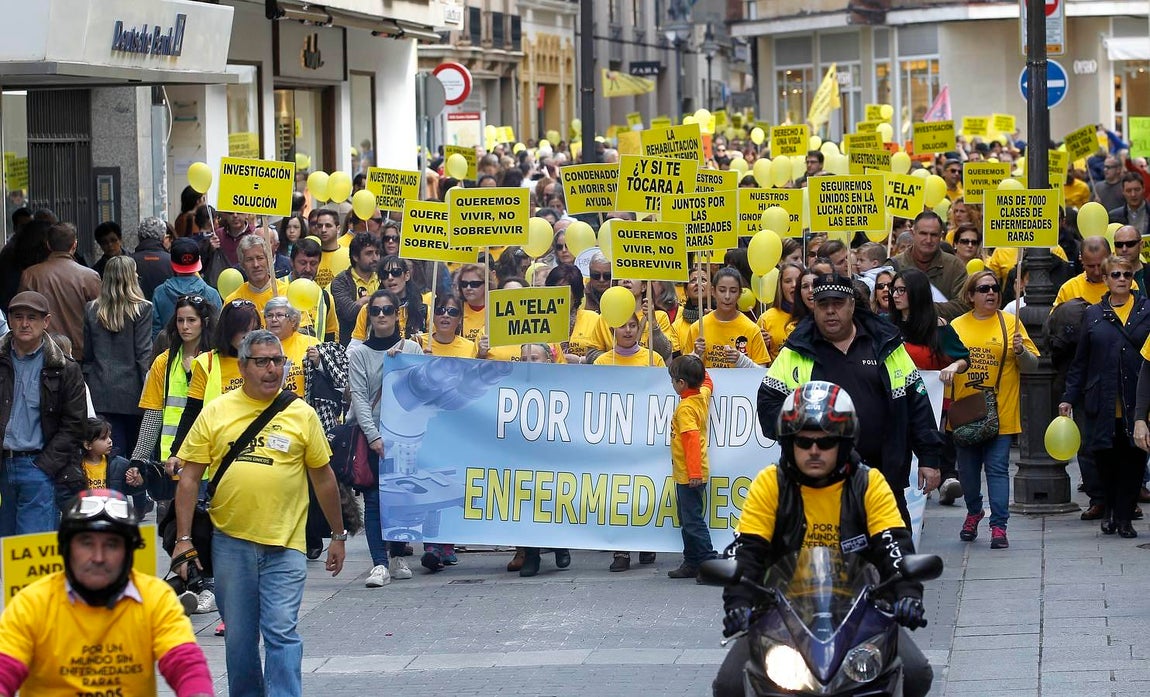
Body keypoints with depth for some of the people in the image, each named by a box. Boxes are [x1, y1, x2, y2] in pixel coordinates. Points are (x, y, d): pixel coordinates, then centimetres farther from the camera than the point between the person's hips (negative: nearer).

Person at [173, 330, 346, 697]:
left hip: (285, 544, -1)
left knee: (281, 632, -9)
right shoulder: (216, 412, 3)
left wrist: (338, 535, 14)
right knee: (238, 636, 10)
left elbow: (323, 476, 11)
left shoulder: (301, 414, 4)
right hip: (230, 542, 1)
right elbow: (190, 478, 4)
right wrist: (183, 539, -2)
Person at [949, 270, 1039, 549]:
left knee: (997, 468, -7)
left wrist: (1021, 351, -17)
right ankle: (974, 511, 35)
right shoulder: (957, 326, 7)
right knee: (967, 469, 11)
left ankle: (998, 526, -6)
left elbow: (1032, 365, 2)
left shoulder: (1010, 323, 2)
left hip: (1000, 414, -3)